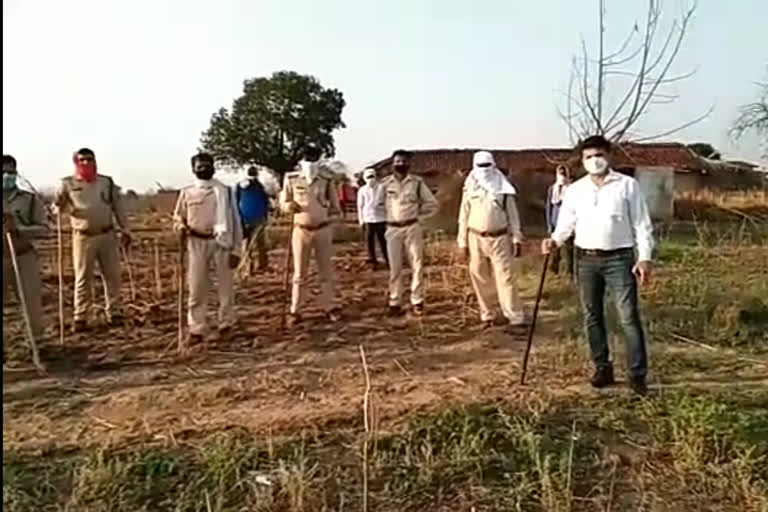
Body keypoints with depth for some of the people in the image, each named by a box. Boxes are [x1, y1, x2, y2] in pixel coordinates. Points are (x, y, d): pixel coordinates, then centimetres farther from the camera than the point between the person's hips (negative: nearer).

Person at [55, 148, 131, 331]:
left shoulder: (107, 182, 7)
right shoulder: (68, 184, 2)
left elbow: (118, 207, 11)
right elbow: (58, 208, 5)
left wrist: (125, 230, 7)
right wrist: (59, 205, -19)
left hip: (107, 235, 2)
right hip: (83, 237, -2)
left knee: (112, 275, 4)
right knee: (82, 278, 2)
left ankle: (114, 313, 15)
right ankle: (80, 317, 10)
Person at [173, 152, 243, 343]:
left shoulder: (225, 191, 2)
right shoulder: (187, 192, 5)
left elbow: (235, 221, 1)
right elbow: (178, 217, 15)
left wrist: (236, 250, -4)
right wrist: (181, 227, -10)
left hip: (221, 243, -1)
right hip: (197, 244, 1)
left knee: (225, 287, 6)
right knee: (197, 288, 1)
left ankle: (226, 324, 22)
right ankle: (197, 329, 10)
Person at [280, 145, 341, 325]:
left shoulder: (327, 180, -1)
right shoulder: (291, 179, -3)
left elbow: (335, 206, 8)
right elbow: (283, 203, 3)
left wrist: (331, 210, -11)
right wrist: (290, 206, -17)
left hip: (323, 229, 1)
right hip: (301, 230, -1)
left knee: (326, 271, 9)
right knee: (300, 273, 3)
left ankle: (328, 307, 19)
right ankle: (295, 311, 10)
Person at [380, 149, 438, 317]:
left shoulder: (417, 182, -1)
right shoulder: (386, 183, 1)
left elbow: (432, 204, 6)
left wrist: (418, 215, 1)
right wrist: (388, 216, 3)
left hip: (413, 228, 0)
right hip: (393, 229, 1)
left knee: (417, 266, 2)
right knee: (395, 267, 4)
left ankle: (417, 302, 11)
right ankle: (395, 303, 11)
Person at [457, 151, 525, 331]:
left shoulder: (503, 188, 1)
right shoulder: (470, 188, 4)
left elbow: (513, 215, 3)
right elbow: (463, 217, 7)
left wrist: (516, 239, -3)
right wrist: (462, 243, 4)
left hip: (499, 238, -2)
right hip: (476, 239, 2)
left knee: (505, 278, -6)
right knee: (481, 279, 7)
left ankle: (516, 318, -3)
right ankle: (487, 316, 21)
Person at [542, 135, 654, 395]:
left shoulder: (628, 185, 0)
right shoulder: (574, 190, 8)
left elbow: (642, 224, 0)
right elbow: (566, 223, 7)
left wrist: (645, 257, -8)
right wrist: (555, 240, -14)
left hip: (619, 259, -3)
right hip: (586, 260, 4)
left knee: (629, 317, -4)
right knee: (592, 316, 10)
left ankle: (637, 374, 3)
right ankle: (603, 368, 23)